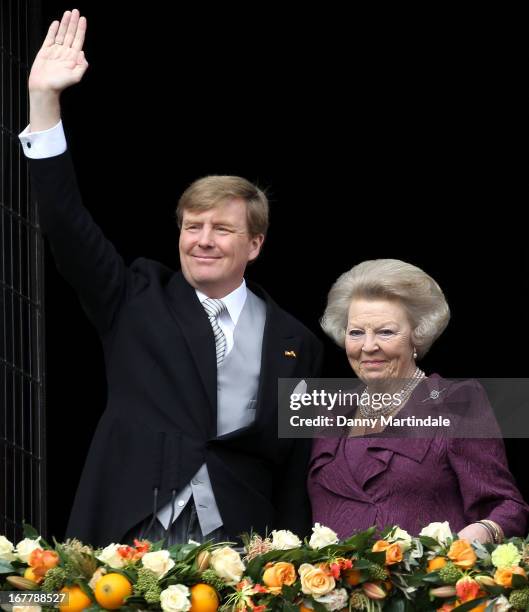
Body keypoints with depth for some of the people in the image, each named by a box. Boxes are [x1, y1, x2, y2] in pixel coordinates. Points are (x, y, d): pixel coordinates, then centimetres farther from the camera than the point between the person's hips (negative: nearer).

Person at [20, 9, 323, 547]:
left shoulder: (292, 344, 9)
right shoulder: (137, 301, 9)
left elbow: (297, 472, 10)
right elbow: (68, 229, -1)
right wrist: (44, 99, -9)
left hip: (235, 555, 1)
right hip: (128, 540, 0)